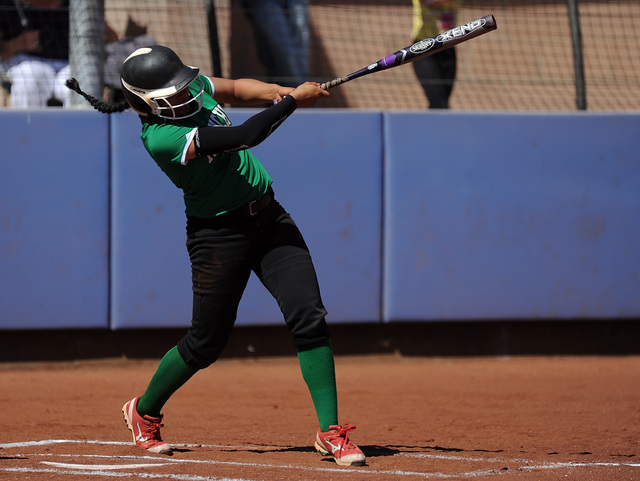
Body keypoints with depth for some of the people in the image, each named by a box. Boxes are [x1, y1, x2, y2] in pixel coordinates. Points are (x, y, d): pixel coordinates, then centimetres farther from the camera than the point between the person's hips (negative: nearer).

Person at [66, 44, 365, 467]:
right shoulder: (162, 138, -27)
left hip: (268, 216, 6)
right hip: (220, 234, -6)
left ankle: (330, 430, -6)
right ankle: (144, 412, 33)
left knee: (309, 316, -8)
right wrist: (294, 100, -22)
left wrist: (278, 92, -3)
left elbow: (235, 89, 17)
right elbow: (246, 136, -32)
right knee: (205, 344, 4)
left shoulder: (194, 86, -3)